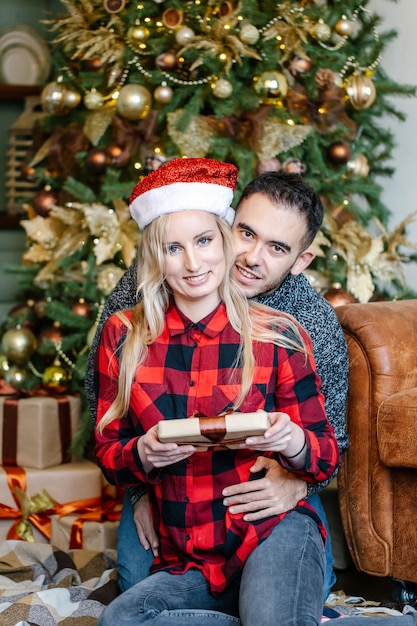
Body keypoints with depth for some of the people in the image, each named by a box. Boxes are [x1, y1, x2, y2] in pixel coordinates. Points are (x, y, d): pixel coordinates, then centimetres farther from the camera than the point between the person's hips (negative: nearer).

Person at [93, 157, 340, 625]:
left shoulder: (278, 336, -3)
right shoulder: (123, 337, 3)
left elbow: (326, 460, 2)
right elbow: (107, 454, 7)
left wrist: (292, 440, -21)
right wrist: (145, 454, -15)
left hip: (273, 532, -5)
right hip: (185, 565, 5)